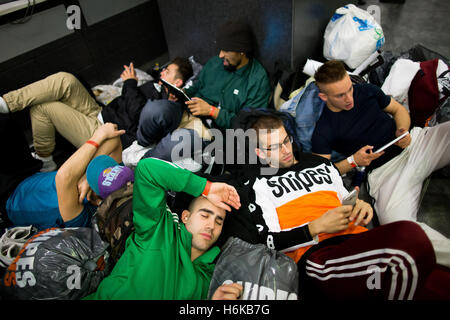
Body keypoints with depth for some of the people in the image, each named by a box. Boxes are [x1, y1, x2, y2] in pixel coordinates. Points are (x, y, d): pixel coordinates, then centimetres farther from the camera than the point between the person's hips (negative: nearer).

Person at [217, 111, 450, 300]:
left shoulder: (319, 163, 27)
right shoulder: (252, 185, 9)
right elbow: (264, 241, 0)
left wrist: (361, 208, 9)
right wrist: (316, 228, -8)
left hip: (360, 240, 6)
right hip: (313, 255, -5)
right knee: (409, 236, -33)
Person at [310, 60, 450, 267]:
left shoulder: (366, 91, 8)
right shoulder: (323, 132, -7)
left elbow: (399, 110, 20)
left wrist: (403, 131, -1)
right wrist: (353, 161, -17)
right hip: (384, 170, -5)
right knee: (396, 224, -33)